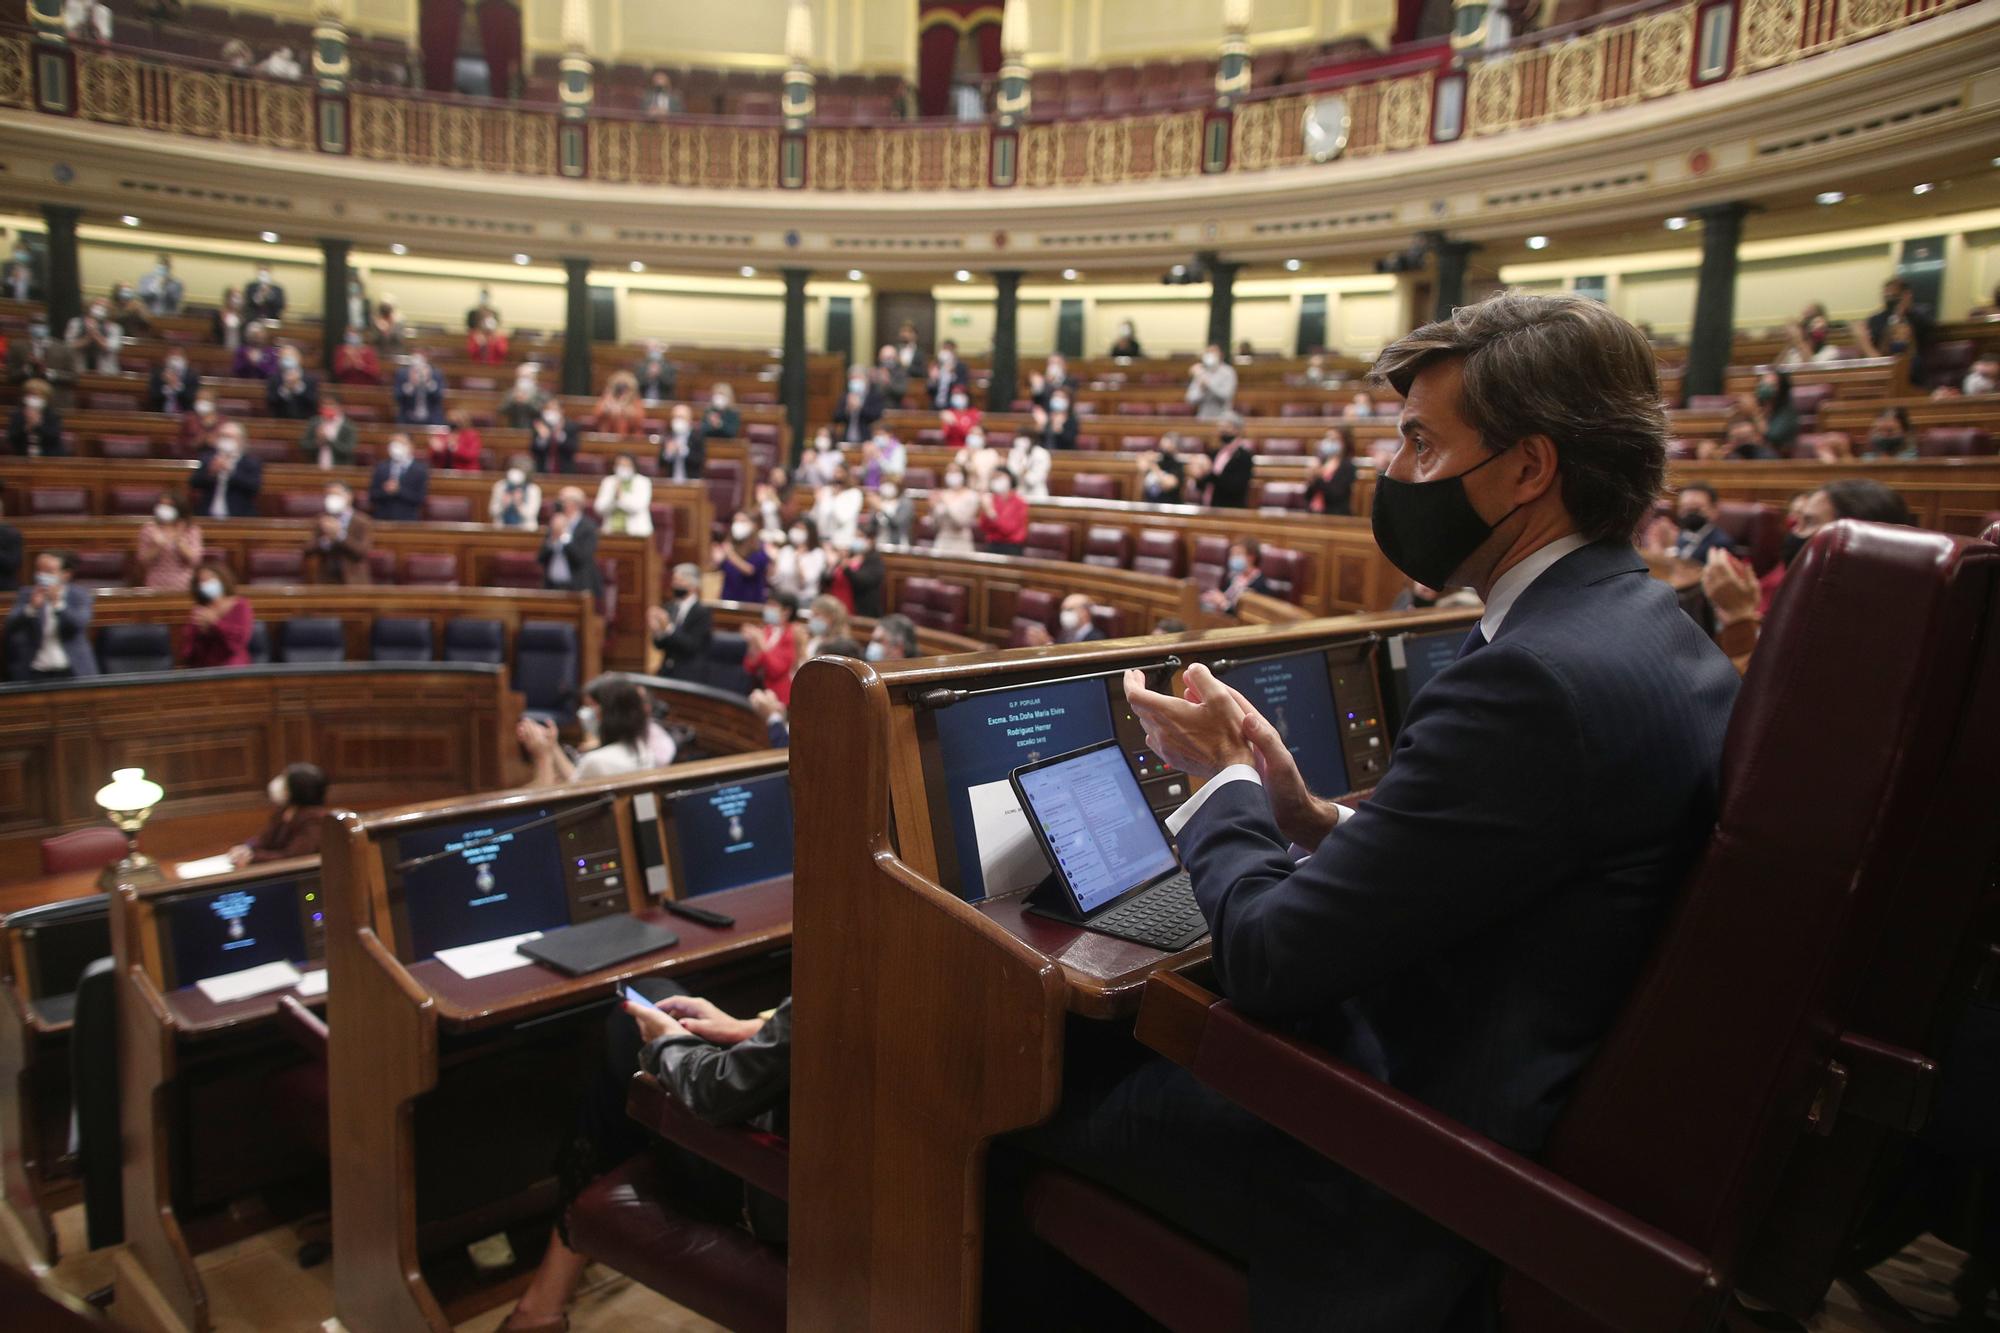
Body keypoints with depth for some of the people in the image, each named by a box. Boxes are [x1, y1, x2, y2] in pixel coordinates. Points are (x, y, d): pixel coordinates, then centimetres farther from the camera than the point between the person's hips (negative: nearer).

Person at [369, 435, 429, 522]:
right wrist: (384, 491, -15)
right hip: (382, 521, 3)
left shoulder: (420, 468, 0)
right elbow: (372, 495, 6)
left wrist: (398, 490, -19)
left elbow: (420, 498, -7)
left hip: (408, 522, -3)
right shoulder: (381, 467, 9)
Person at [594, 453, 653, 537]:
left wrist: (621, 496, -24)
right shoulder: (608, 481, 11)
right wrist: (614, 496, -15)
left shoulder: (643, 482, 2)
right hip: (611, 531, 3)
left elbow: (638, 507, -12)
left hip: (635, 531, -3)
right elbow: (599, 508, 0)